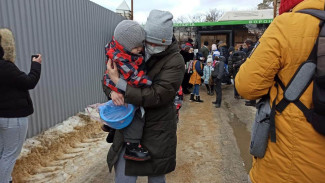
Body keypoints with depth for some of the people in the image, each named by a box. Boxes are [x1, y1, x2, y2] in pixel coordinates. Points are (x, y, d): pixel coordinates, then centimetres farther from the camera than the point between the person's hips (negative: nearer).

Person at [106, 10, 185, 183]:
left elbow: (156, 96, -23)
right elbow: (113, 72, 8)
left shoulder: (175, 61, -15)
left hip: (157, 131, -3)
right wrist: (113, 90, -15)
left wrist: (118, 82, -21)